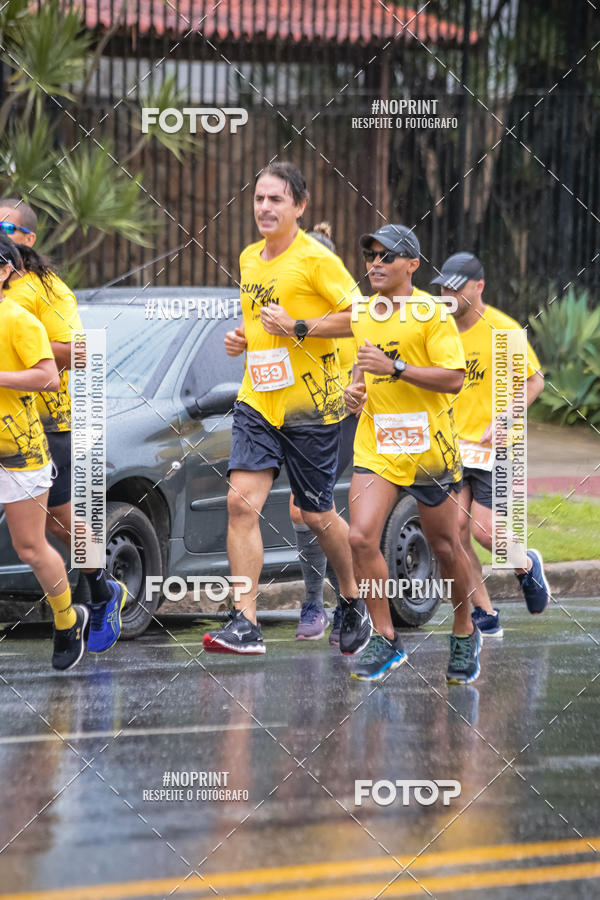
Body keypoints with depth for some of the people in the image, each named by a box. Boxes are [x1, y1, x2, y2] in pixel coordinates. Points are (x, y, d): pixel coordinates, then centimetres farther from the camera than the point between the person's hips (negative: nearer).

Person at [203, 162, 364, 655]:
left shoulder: (316, 259, -11)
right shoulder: (249, 258, 12)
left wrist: (299, 328, -21)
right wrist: (242, 338, 7)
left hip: (312, 406, -5)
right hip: (257, 401, 5)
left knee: (317, 515, 6)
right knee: (242, 502, -12)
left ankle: (354, 599, 32)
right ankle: (245, 624, -13)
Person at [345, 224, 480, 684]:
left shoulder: (432, 313, -9)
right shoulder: (364, 315, 11)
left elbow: (453, 379, -16)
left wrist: (394, 368, -23)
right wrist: (357, 388, 6)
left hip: (428, 446, -4)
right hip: (375, 445, 4)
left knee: (445, 547, 8)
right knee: (362, 537, -15)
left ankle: (465, 634, 29)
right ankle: (385, 640, -5)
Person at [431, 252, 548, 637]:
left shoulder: (502, 329, -11)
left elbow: (535, 381, -5)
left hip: (492, 446, -4)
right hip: (451, 443, 4)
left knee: (483, 530, -9)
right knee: (455, 526, -6)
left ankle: (527, 566, 24)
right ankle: (485, 614, 6)